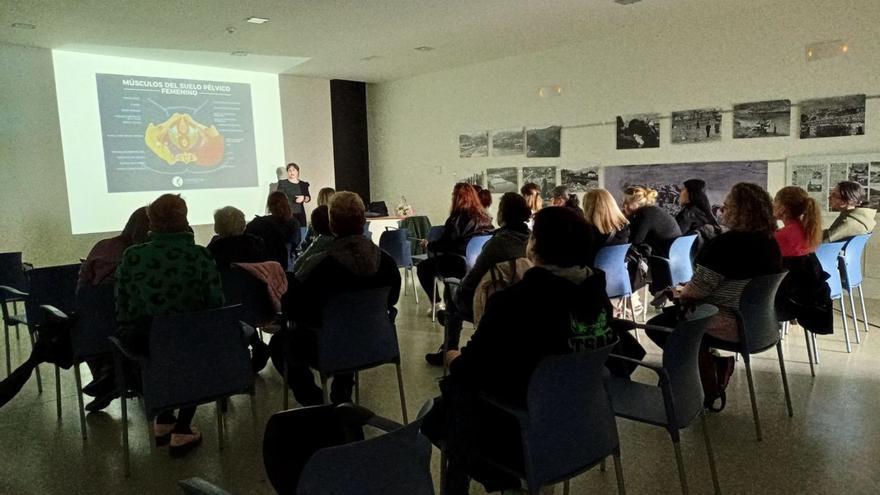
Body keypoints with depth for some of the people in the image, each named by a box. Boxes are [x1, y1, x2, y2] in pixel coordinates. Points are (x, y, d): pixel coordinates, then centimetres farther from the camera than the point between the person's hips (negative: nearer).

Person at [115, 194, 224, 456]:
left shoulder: (131, 257, -5)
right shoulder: (201, 256, -10)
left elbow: (121, 307, 1)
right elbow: (216, 306, -8)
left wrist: (129, 333, 18)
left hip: (142, 345, 2)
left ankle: (163, 421, 44)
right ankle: (181, 431, 29)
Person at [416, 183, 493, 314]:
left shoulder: (457, 218, -14)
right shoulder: (484, 216, 6)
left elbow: (444, 243, -11)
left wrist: (428, 245, 8)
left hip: (460, 265, -8)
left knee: (422, 267, 10)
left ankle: (436, 303, 9)